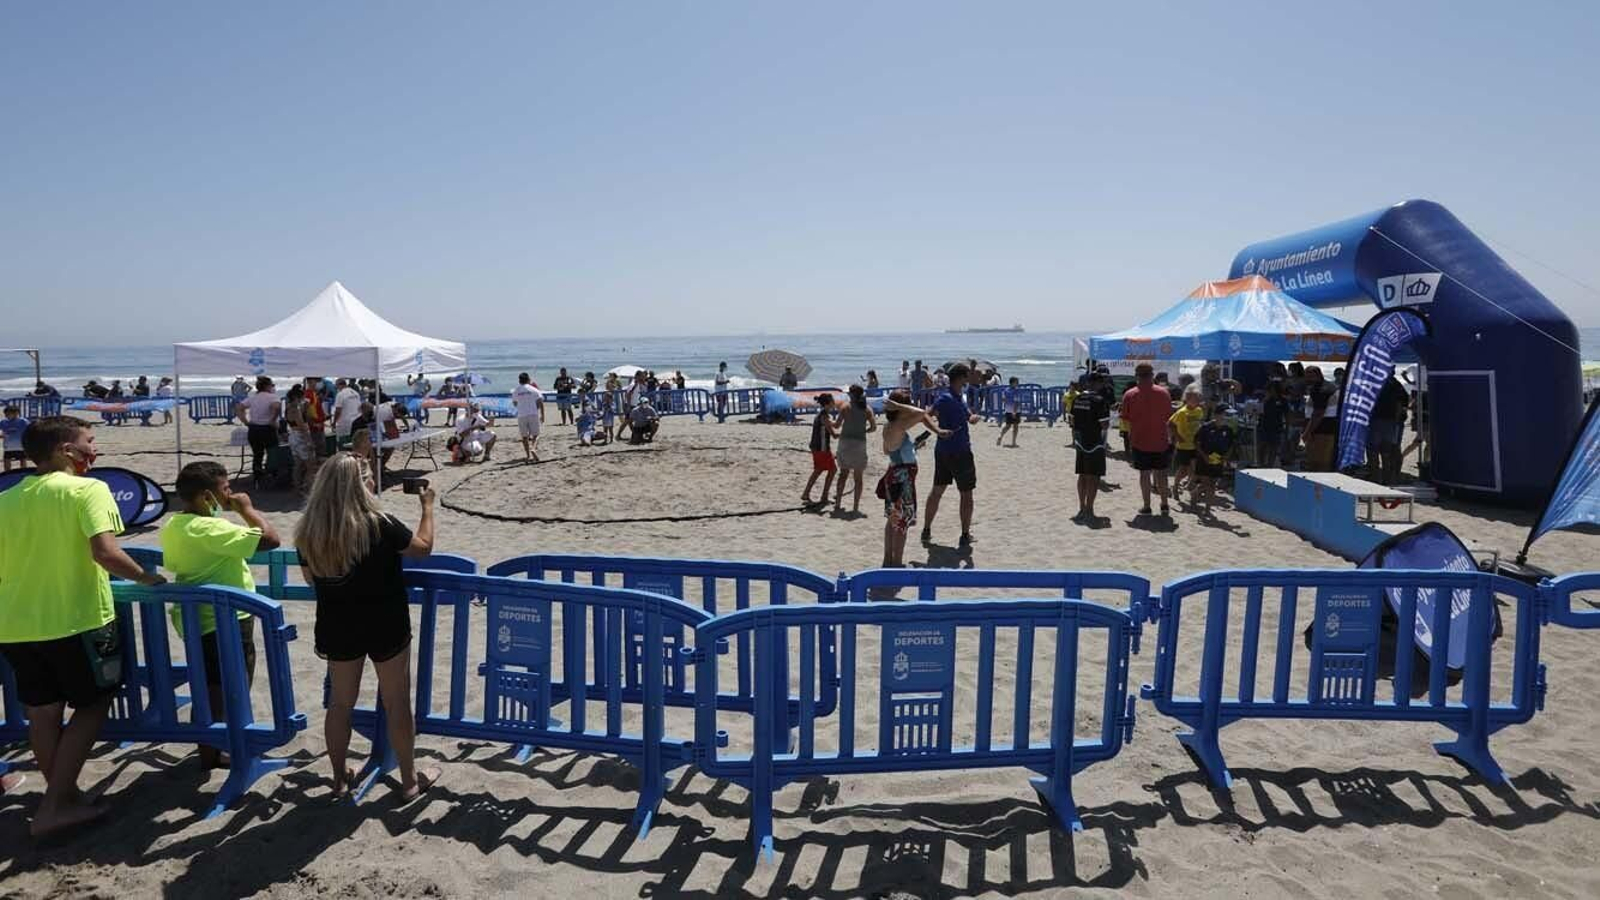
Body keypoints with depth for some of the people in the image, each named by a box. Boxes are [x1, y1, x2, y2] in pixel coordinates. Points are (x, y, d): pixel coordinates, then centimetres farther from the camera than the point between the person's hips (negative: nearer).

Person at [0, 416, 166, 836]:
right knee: (93, 705, 8)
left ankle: (63, 797, 28)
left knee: (42, 712, 16)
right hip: (76, 620, -6)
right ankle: (54, 805, 5)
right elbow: (105, 553, -23)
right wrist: (146, 577, -9)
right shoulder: (87, 489, -11)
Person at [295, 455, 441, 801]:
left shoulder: (308, 533, -8)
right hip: (384, 627, -4)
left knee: (340, 702, 19)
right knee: (397, 704, 10)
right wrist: (428, 506, 5)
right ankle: (410, 780, 21)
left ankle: (340, 777, 32)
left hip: (337, 627, 4)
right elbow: (423, 547, -7)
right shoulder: (379, 525, -21)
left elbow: (311, 579, 8)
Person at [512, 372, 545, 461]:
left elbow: (514, 402, 14)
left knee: (524, 436, 13)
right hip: (533, 414, -2)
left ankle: (528, 455, 15)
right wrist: (542, 414, 0)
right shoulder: (533, 389, -1)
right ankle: (533, 449, -24)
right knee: (535, 435, 3)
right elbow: (540, 402, -5)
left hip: (521, 415, 2)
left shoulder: (515, 391, 4)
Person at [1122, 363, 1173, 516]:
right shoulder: (1163, 393, -5)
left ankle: (1146, 506, 6)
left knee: (1144, 473, 5)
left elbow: (1126, 418, -3)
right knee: (1161, 472, 13)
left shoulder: (1129, 395, -7)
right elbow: (1169, 416, 1)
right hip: (1160, 440, 1)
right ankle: (1164, 505, 15)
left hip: (1139, 441, -1)